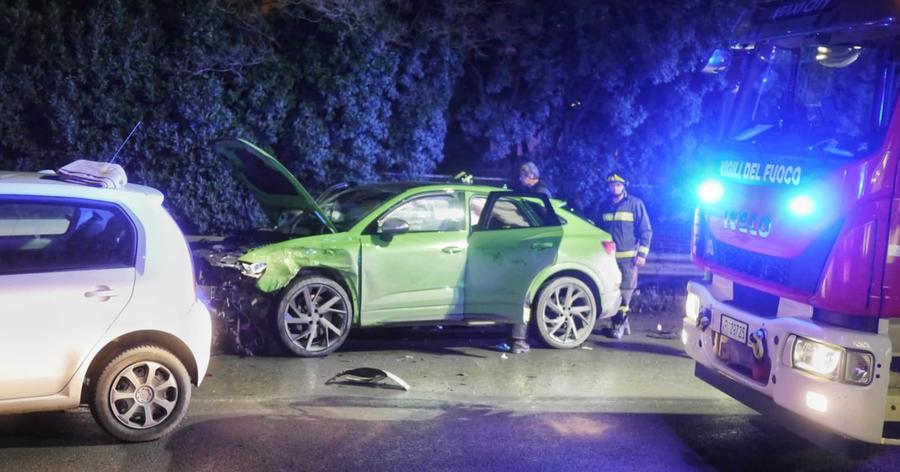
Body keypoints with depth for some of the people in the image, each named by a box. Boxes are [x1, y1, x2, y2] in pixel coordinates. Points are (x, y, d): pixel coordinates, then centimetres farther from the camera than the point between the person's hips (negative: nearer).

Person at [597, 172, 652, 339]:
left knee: (624, 291, -7)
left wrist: (642, 254, -8)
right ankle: (622, 322, 15)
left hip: (628, 257, -5)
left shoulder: (635, 204, 0)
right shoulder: (604, 206, 15)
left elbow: (645, 230, -1)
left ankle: (619, 324, -2)